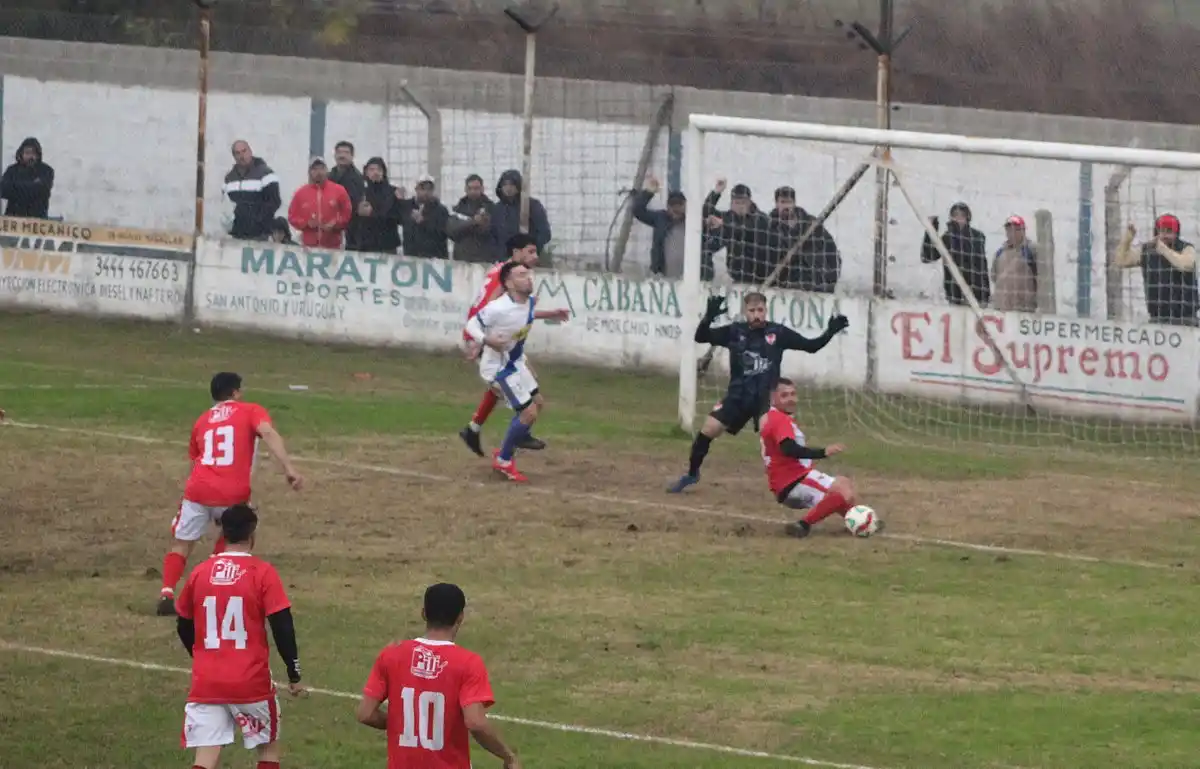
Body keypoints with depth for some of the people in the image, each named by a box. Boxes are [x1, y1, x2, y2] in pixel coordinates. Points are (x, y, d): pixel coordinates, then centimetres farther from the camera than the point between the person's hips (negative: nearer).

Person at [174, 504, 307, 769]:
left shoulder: (199, 573, 5)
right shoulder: (262, 573, -7)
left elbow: (184, 628, 16)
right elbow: (282, 628, -10)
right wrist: (294, 675, 1)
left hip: (206, 683, 2)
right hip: (251, 683, -2)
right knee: (268, 747, 18)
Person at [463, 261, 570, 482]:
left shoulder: (529, 301, -7)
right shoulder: (498, 308, -32)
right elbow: (472, 324, -23)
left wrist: (549, 315, 14)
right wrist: (486, 340, -40)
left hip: (516, 362, 9)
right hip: (499, 368, -9)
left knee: (537, 403, 20)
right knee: (529, 413, -9)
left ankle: (506, 451, 33)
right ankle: (503, 461, 10)